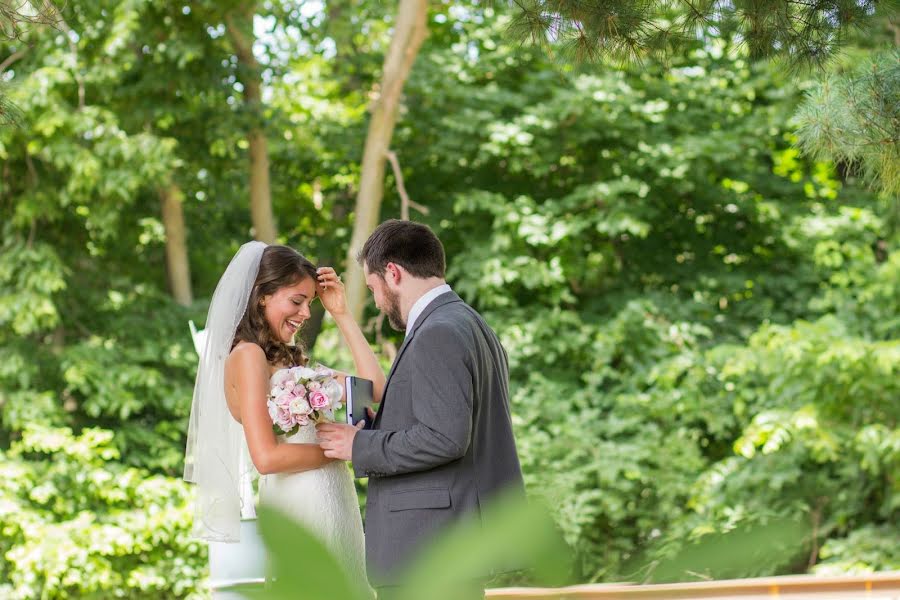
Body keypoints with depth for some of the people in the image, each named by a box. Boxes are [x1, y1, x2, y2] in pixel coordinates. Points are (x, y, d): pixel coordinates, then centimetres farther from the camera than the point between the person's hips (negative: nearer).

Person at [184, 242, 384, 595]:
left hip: (326, 518, 8)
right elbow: (267, 456, -18)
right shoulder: (248, 355, -9)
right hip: (294, 517, -8)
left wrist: (342, 315, 11)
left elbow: (375, 389, 10)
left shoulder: (291, 360, 15)